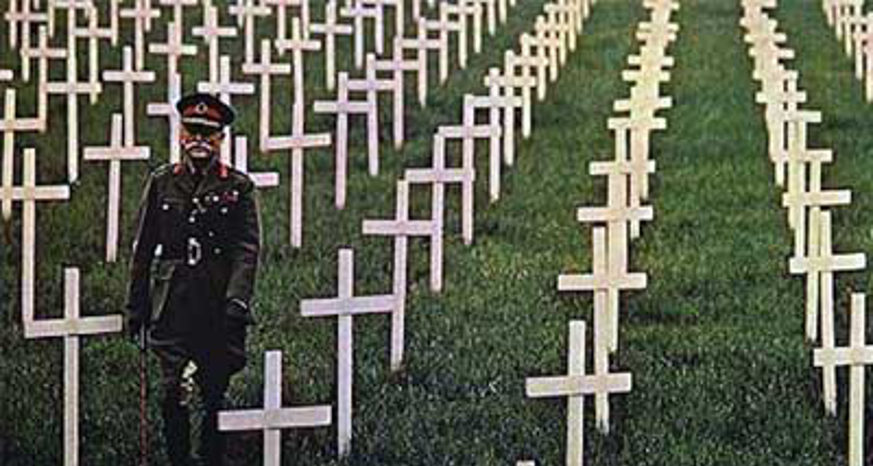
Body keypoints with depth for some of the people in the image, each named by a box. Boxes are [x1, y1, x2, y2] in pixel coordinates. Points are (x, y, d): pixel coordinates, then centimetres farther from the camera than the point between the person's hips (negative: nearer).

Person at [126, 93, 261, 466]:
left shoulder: (239, 187, 5)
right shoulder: (162, 183, 9)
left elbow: (248, 250, -3)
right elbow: (143, 249, 12)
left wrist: (237, 300, -16)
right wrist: (136, 306, 9)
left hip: (219, 307, 0)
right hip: (172, 306, 0)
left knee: (215, 393, 7)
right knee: (173, 394, -8)